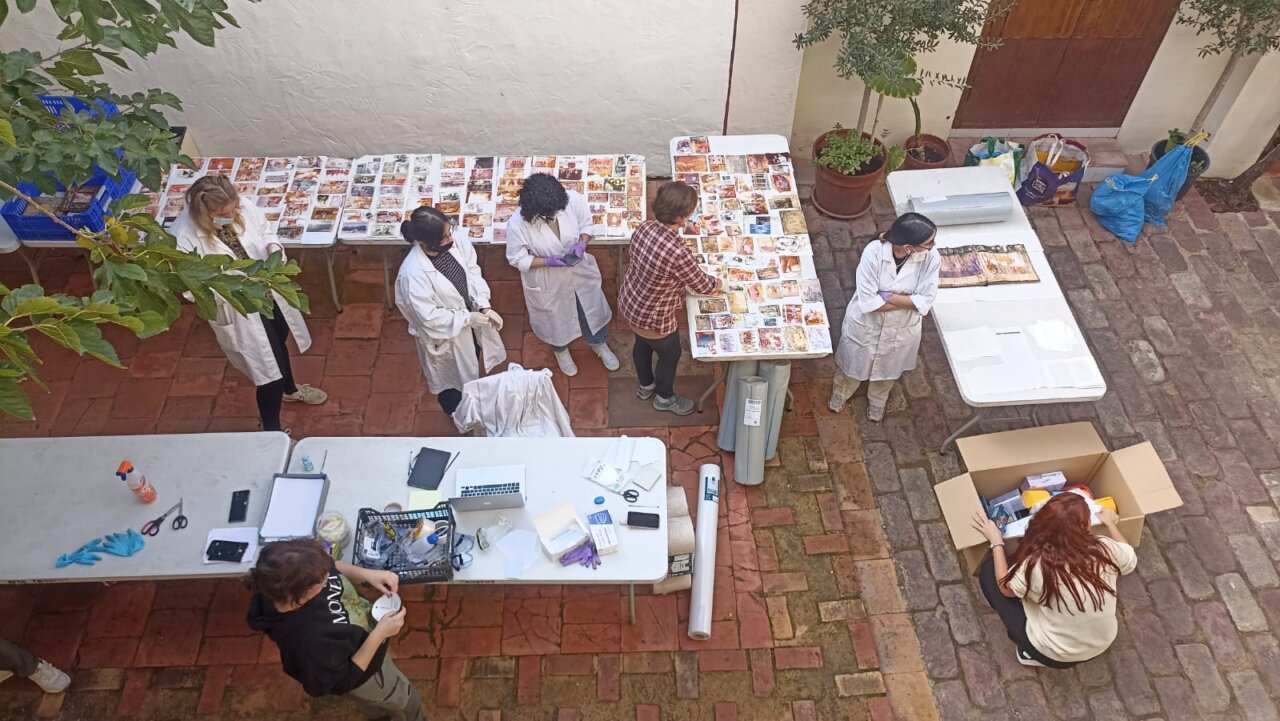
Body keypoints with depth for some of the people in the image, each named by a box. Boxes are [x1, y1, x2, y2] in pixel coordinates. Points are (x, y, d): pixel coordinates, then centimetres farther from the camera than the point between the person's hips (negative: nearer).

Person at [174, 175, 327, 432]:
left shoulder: (243, 206, -17)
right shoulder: (185, 236, -29)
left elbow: (265, 231, 3)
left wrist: (273, 247, -19)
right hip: (237, 310, -6)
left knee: (279, 342, 31)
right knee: (269, 369, 2)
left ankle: (289, 389, 62)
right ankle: (271, 431, 26)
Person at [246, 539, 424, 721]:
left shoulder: (295, 580, -29)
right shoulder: (306, 641, -46)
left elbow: (334, 567, -6)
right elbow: (343, 681, -27)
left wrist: (366, 574, -23)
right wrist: (379, 633, -31)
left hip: (361, 639, 6)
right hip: (362, 672, -6)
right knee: (405, 700, 23)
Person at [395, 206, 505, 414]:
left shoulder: (457, 243, -22)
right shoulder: (413, 274, -39)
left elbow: (473, 273, -7)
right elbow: (429, 317, -30)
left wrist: (484, 307, -17)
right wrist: (468, 318, -22)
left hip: (471, 313, 5)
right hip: (445, 331, -5)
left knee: (470, 364, 34)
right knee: (451, 376, 25)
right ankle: (457, 411, 57)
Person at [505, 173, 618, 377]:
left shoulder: (574, 200, -27)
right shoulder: (518, 224, -33)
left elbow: (586, 225, -6)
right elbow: (516, 259, -19)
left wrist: (582, 243, -26)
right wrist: (548, 262, -30)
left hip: (579, 271, 3)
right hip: (547, 281, -2)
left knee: (592, 309, 26)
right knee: (554, 318, 26)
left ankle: (599, 344, 59)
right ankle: (560, 350, 60)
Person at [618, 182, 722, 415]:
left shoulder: (645, 227, -15)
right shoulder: (677, 251, -39)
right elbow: (700, 285, -20)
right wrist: (719, 284, 2)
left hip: (630, 301, 7)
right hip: (651, 316, -7)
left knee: (643, 343, 35)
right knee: (670, 354, 24)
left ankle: (645, 385, 63)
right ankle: (665, 398, 52)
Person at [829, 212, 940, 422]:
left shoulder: (931, 258, -26)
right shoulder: (873, 252, -33)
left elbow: (925, 301, -22)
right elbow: (868, 301, -30)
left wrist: (888, 297, -29)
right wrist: (906, 302, -25)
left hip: (901, 328, 2)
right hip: (866, 324, -2)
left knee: (887, 368, 29)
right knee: (854, 364, 26)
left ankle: (877, 402, 61)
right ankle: (840, 394, 59)